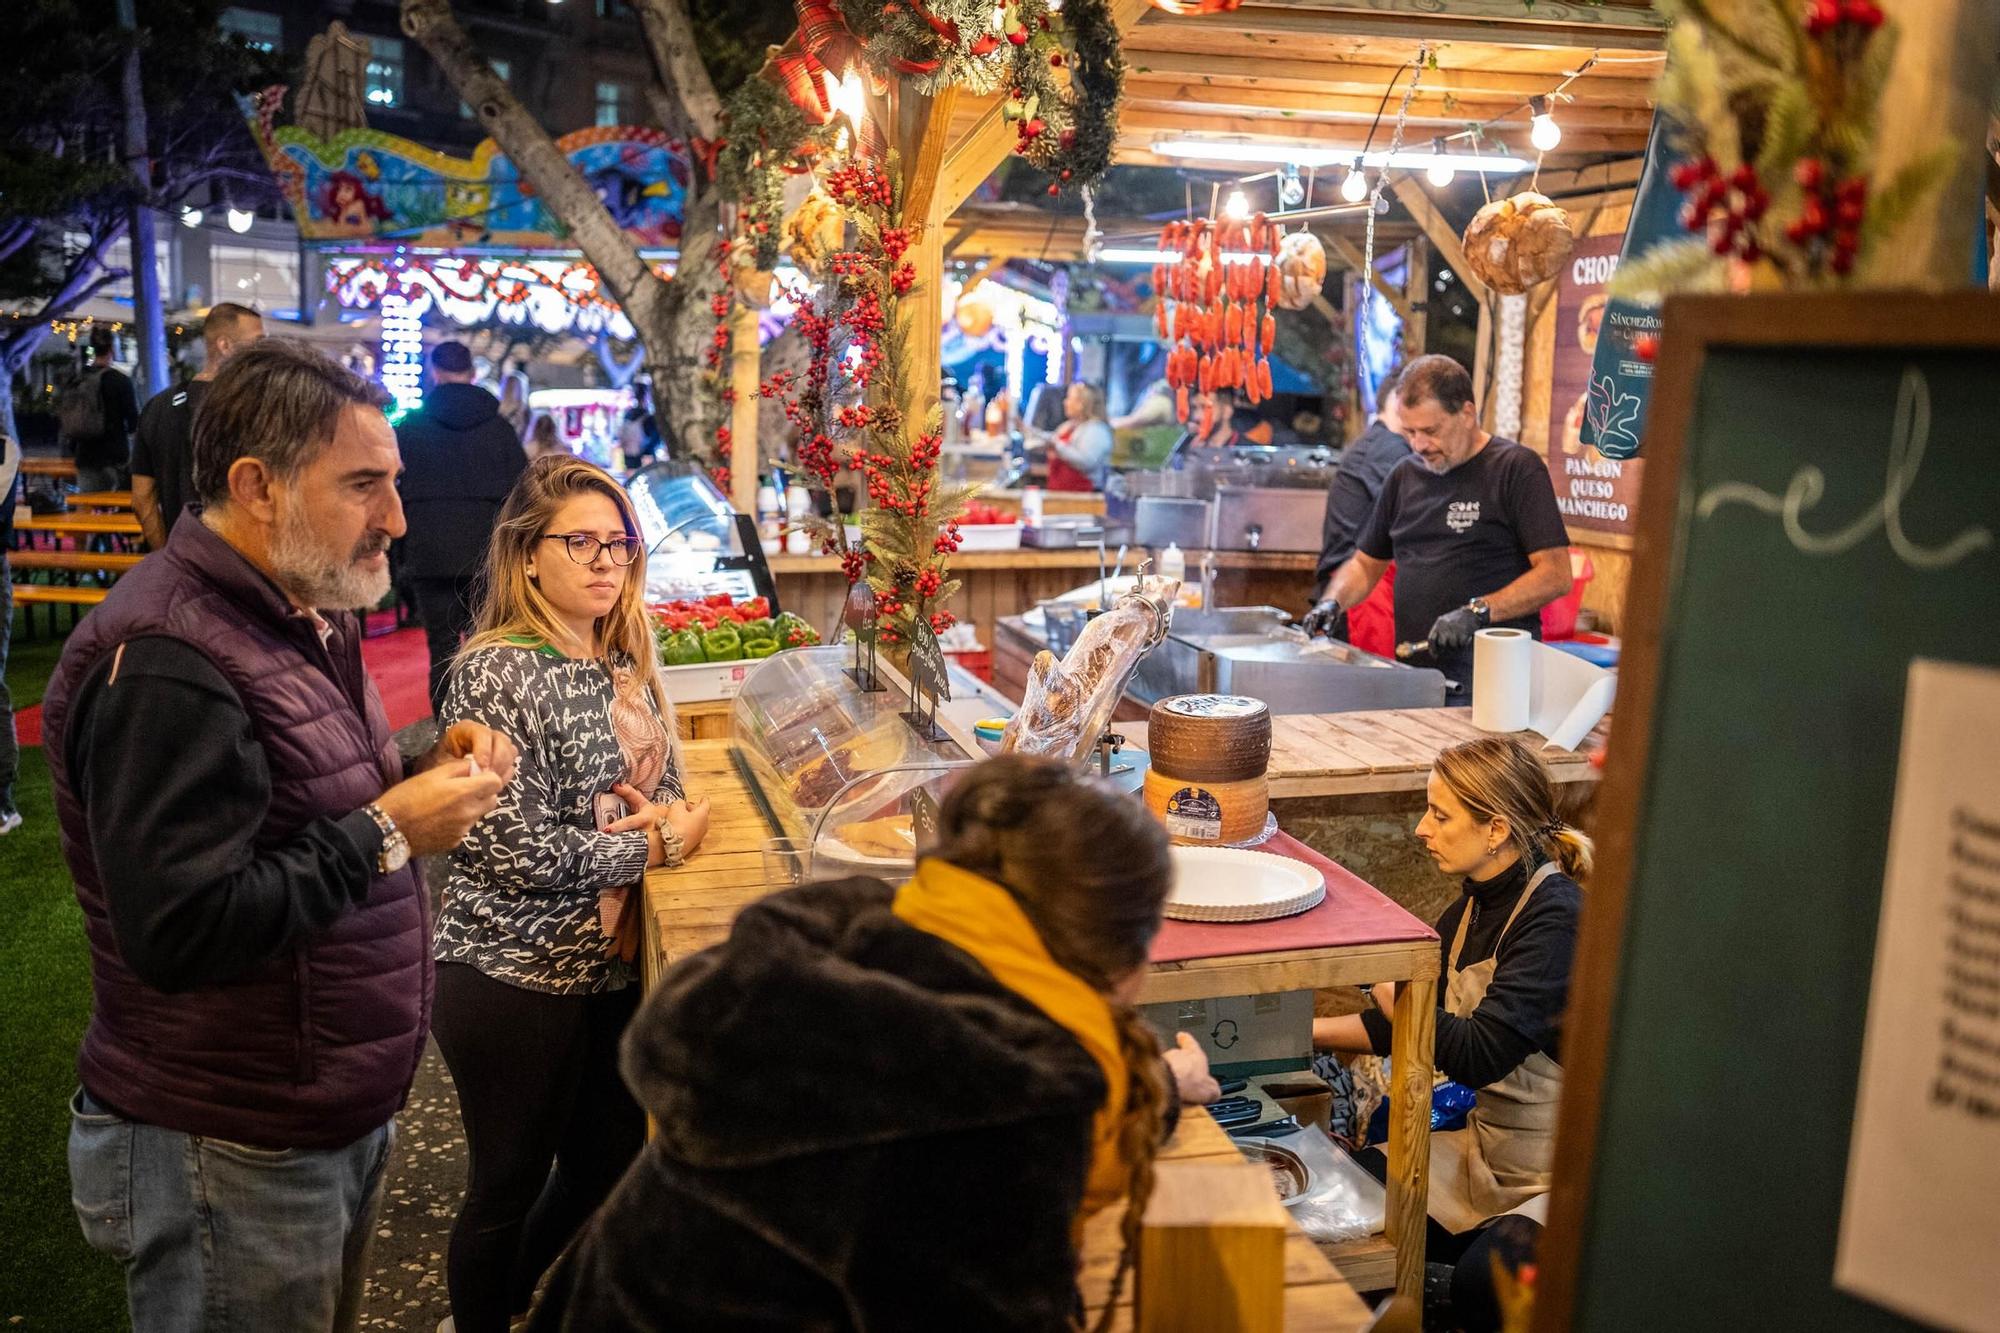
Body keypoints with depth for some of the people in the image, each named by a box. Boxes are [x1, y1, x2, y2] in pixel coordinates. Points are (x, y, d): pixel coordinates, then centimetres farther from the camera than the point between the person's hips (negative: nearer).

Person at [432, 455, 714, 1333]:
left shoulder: (627, 660, 4)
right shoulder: (496, 674, -19)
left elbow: (663, 784, 13)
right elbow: (524, 852, -24)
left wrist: (673, 814, -9)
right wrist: (654, 845, -14)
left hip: (612, 960, 8)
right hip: (515, 974, -7)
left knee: (607, 1166, 22)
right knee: (510, 1187, 11)